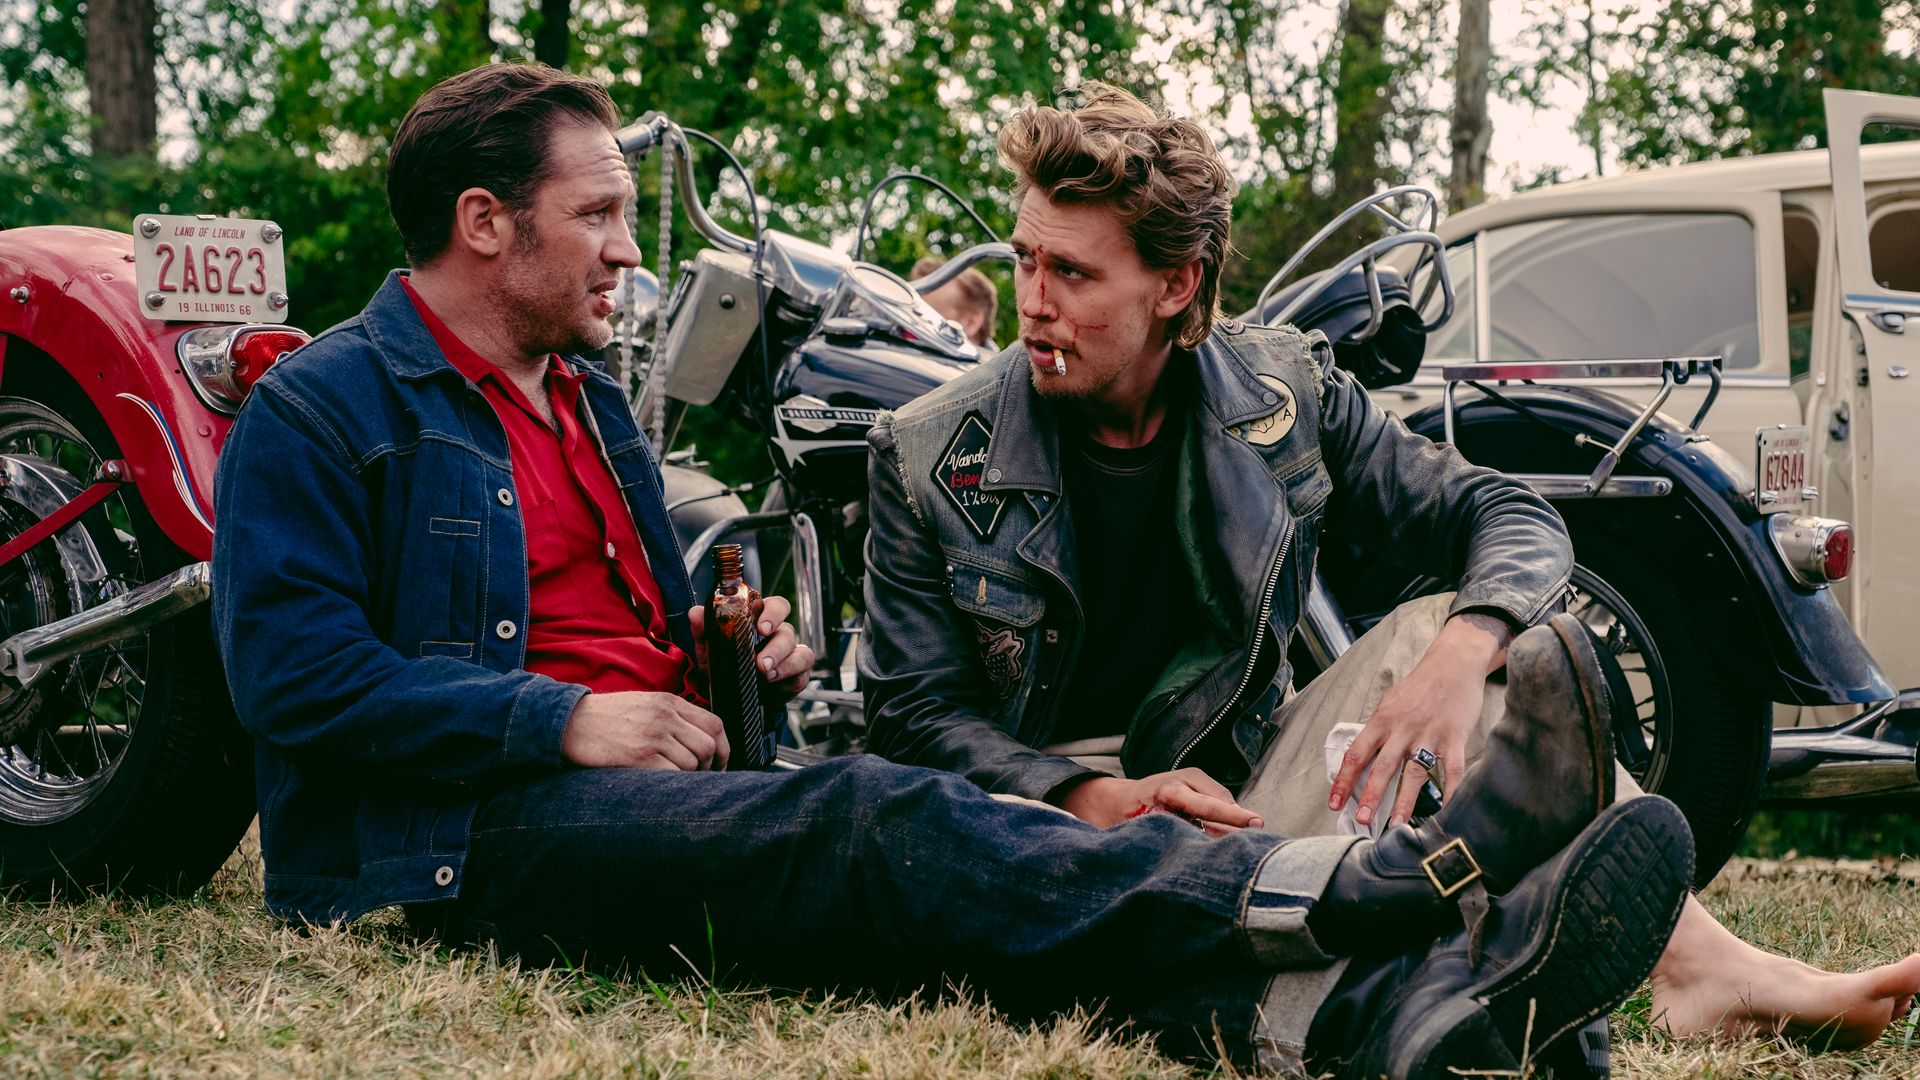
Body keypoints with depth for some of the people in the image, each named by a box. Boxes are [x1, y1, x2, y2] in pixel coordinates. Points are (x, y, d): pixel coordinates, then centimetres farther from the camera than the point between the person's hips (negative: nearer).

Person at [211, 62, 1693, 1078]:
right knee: (866, 826, -33)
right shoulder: (320, 410, -1)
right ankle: (1382, 888, -50)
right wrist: (568, 718, -17)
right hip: (469, 830, -8)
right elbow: (292, 671, -13)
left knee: (954, 853, -23)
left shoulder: (589, 402, 26)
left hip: (669, 784, 8)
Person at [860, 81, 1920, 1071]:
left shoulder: (1282, 391, 0)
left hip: (1240, 775, 3)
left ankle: (1696, 962, -28)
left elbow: (1513, 519, -2)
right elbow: (916, 711, -7)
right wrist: (1095, 801, -26)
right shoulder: (926, 456, -6)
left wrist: (1454, 661, -26)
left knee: (1448, 627, -19)